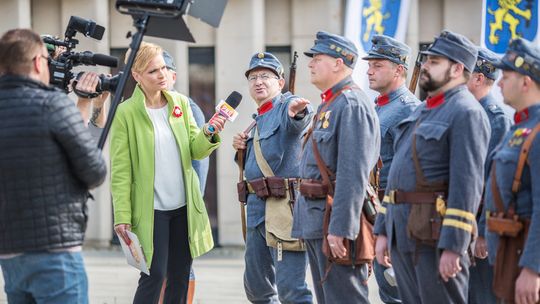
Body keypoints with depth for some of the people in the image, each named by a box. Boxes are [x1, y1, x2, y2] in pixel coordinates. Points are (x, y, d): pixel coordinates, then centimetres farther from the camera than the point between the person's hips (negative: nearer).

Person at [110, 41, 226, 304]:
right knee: (154, 276, -8)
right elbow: (120, 170, -8)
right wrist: (122, 217, -12)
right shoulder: (126, 113, -8)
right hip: (150, 209, -5)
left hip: (184, 205, 5)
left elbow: (195, 152, 5)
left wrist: (208, 134, -16)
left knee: (180, 277, 10)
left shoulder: (180, 103, 6)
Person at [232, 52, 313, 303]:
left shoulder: (286, 105, -6)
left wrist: (297, 111, -56)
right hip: (257, 206, 9)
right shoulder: (258, 119, 20)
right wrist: (242, 149, 9)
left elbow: (297, 120, -32)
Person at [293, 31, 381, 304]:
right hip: (315, 220, 11)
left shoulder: (352, 105, -16)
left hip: (335, 220, -11)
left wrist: (340, 228, -26)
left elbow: (353, 174, -23)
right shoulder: (328, 105, 17)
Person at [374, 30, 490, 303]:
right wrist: (383, 231, 17)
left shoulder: (466, 113, -11)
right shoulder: (422, 111, 19)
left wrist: (453, 247, -23)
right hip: (403, 235, 9)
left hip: (435, 234, -9)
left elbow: (467, 184, -18)